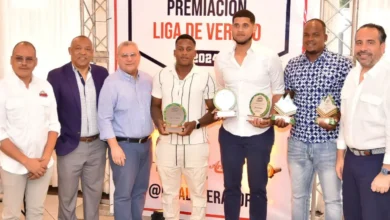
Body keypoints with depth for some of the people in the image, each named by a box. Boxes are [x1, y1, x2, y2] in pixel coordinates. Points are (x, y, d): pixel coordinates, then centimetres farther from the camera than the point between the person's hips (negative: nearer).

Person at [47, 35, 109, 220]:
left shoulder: (101, 73, 3)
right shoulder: (57, 75, -7)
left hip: (97, 145, 3)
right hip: (70, 146, -3)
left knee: (94, 192, 17)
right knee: (67, 195, 10)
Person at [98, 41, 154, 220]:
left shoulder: (148, 80, 7)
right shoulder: (112, 82, -10)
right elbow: (104, 118, -13)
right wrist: (114, 146, -17)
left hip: (145, 143, 6)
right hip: (124, 145, -6)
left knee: (140, 190, 15)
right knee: (124, 193, 0)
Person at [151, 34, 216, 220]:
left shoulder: (205, 77, -3)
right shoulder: (161, 76, 3)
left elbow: (214, 110, 0)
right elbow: (155, 105, 10)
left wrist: (196, 124, -17)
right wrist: (158, 121, -11)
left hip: (196, 144, -2)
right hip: (167, 143, 2)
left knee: (198, 193, 11)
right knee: (169, 192, 16)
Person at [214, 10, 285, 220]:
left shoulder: (269, 57, -6)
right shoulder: (221, 59, 3)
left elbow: (279, 92, 0)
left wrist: (270, 117, -14)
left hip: (260, 134, -2)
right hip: (229, 133, 3)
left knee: (257, 188, 10)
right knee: (231, 186, 13)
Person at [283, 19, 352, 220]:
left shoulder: (342, 64, -6)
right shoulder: (292, 65, 6)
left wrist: (338, 118, -19)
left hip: (328, 143, -4)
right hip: (297, 141, 4)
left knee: (332, 199, 5)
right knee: (298, 196, 16)